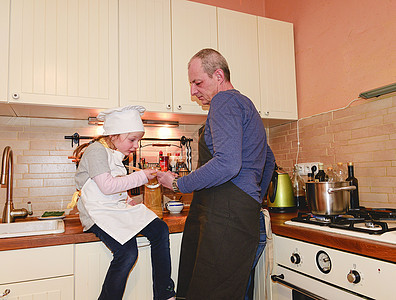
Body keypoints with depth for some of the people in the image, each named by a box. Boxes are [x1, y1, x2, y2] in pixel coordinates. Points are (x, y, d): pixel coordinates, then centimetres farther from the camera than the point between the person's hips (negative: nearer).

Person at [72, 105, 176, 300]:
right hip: (99, 212, -8)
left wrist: (128, 201, 11)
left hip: (118, 208, 9)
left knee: (160, 230, -7)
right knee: (127, 252, -28)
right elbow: (106, 186, -21)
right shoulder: (96, 150, -10)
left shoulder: (115, 154, 18)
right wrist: (141, 177, -16)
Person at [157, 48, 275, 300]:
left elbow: (227, 164, -23)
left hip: (226, 216, -10)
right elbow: (269, 160, 33)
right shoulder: (245, 105, 25)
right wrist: (255, 200, 32)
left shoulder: (224, 101, -7)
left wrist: (179, 184, -10)